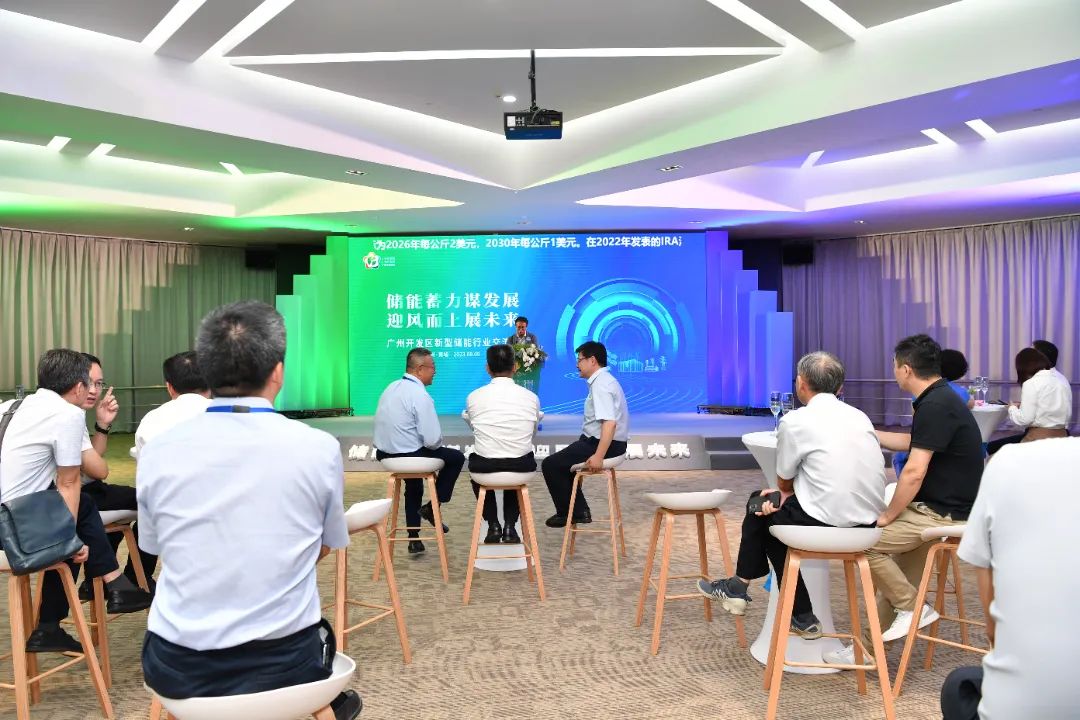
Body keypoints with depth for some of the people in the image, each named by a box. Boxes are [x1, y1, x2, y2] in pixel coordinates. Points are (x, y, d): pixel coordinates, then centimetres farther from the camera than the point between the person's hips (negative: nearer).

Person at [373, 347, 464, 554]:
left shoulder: (391, 388, 6)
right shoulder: (420, 395, -19)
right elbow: (433, 440, -22)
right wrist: (435, 444, 2)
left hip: (384, 454, 8)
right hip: (407, 456, -8)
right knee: (456, 457, 10)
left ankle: (414, 538, 36)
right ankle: (431, 508, 13)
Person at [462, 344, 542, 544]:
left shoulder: (474, 397, -4)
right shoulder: (531, 397, -2)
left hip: (485, 466, 0)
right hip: (522, 467, 1)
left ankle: (493, 526, 26)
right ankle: (510, 528, 24)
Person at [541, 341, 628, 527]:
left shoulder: (601, 384, -19)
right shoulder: (603, 380, 13)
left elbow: (609, 422, -30)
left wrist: (598, 456, -33)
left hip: (604, 443, -11)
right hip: (597, 440, 11)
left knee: (550, 464, -6)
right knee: (561, 460, 23)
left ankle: (569, 513, 6)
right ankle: (579, 511, 20)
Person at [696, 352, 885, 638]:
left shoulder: (795, 421, -8)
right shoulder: (859, 416, 11)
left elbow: (784, 482, 5)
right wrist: (787, 494, 11)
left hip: (825, 523, -7)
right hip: (869, 521, 7)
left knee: (762, 511, 19)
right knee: (772, 507, 23)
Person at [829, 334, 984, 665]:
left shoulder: (935, 406, -21)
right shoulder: (940, 399, 11)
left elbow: (914, 472, -24)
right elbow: (911, 443, 29)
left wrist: (886, 517, -13)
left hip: (942, 514, -10)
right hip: (940, 508, 10)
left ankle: (912, 607, 3)